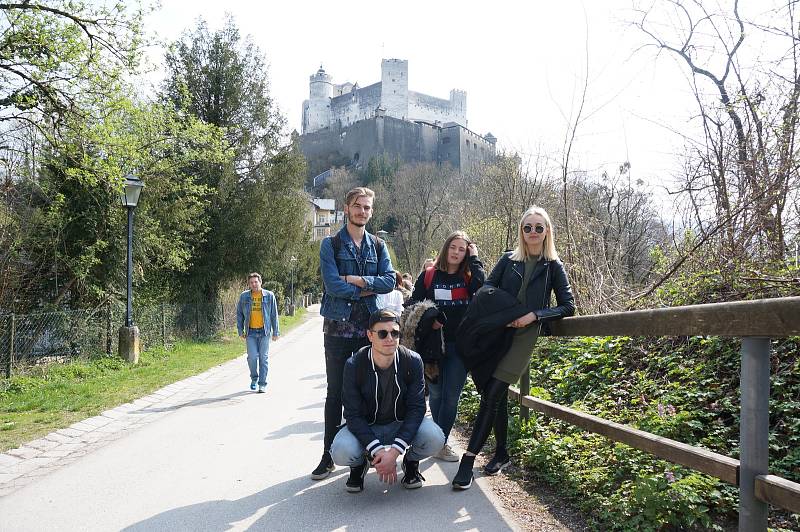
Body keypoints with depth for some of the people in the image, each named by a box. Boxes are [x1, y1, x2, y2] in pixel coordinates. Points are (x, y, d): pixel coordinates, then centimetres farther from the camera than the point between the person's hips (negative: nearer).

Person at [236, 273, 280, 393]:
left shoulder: (269, 296, 1)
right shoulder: (244, 296, 4)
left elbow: (274, 315, 5)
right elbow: (239, 314, 11)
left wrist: (275, 332, 3)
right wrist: (240, 330, 6)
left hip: (264, 331, -1)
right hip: (250, 332, 1)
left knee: (264, 358, 1)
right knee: (252, 356, -7)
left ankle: (262, 384, 9)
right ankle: (254, 378, 19)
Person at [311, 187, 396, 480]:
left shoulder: (378, 245, 11)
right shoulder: (331, 244, 1)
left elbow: (389, 281, -3)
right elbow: (333, 285, -12)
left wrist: (356, 280, -13)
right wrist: (367, 289, -8)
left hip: (369, 325, 3)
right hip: (338, 326, -2)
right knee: (335, 392, 3)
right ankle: (329, 455, 10)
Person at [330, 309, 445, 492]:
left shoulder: (412, 361, -17)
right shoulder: (354, 365, -19)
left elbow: (416, 408, -18)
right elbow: (353, 414, -17)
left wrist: (394, 451, -28)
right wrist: (377, 451, -30)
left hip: (403, 424, 1)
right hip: (365, 428, 0)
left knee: (434, 438, -29)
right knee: (341, 452, -31)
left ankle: (411, 462, 7)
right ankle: (360, 464, 8)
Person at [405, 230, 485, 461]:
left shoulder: (467, 277, 5)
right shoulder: (429, 275, 5)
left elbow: (482, 287, -18)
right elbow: (412, 304, 6)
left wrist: (474, 259, -9)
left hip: (459, 346, 0)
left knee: (451, 396, 1)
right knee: (435, 393, 10)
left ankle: (440, 442, 8)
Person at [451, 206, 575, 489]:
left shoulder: (553, 267, 6)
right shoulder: (508, 259, 11)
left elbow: (567, 306, 3)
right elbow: (485, 289, 8)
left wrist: (534, 315, -10)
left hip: (523, 337, -3)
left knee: (491, 396, -12)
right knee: (494, 396, 7)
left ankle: (468, 460, -11)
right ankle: (502, 451, 25)